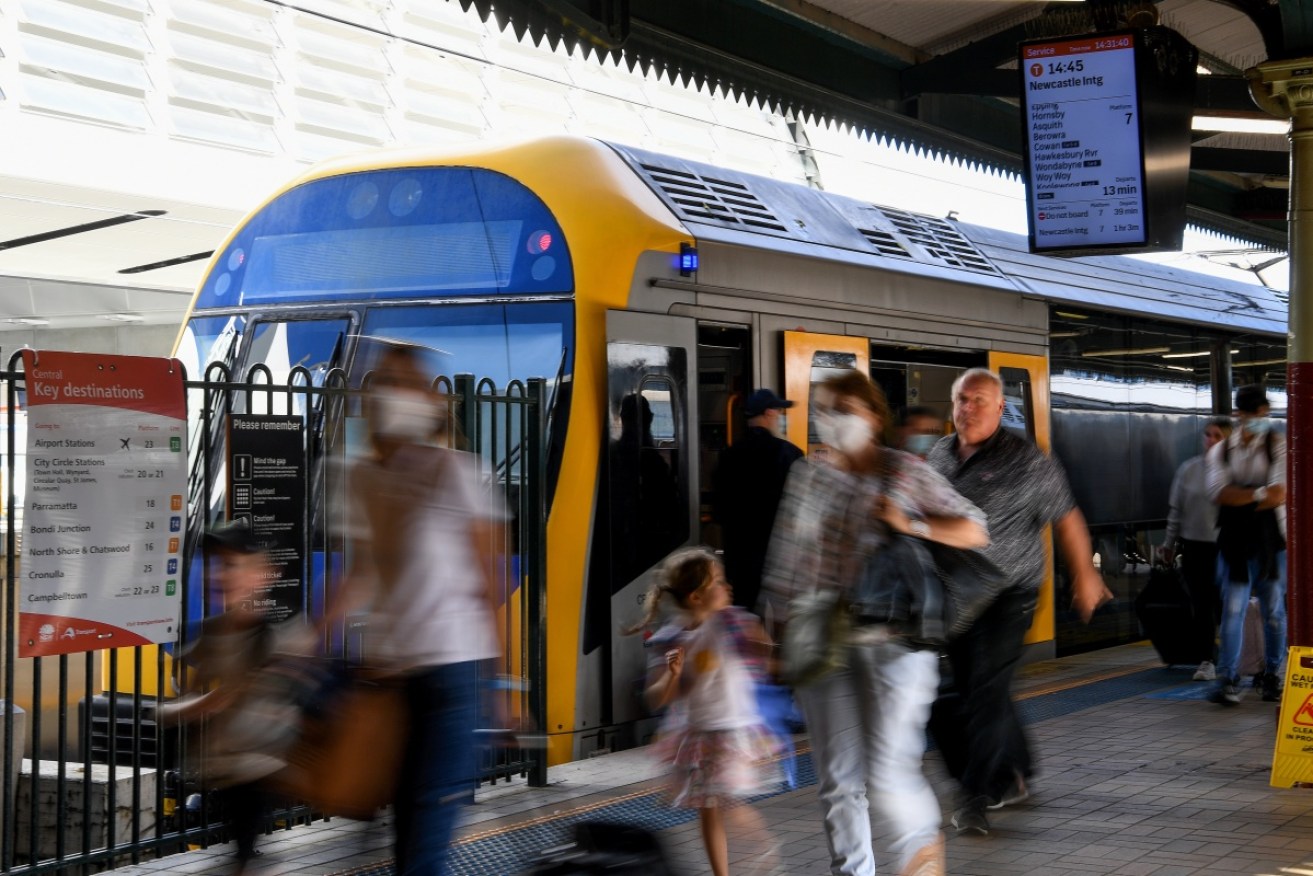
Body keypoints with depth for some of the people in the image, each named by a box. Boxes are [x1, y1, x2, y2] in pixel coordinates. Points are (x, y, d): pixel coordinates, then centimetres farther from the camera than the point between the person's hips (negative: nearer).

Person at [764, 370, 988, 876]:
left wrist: (909, 524, -11)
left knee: (887, 776, -8)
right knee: (839, 781, 4)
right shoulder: (806, 478, 9)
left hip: (894, 641, -3)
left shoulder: (907, 472, 1)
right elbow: (787, 563, 12)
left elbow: (974, 531, 3)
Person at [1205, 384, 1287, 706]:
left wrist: (1238, 498, -12)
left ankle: (1272, 678, 17)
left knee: (1274, 609, 7)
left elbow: (1280, 494, -13)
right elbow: (1217, 492, -8)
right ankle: (1228, 681, -4)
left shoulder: (1278, 445, 0)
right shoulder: (1221, 450, 8)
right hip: (1235, 540, 1)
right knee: (1233, 609, -3)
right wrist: (1259, 493, -17)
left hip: (1271, 538, -1)